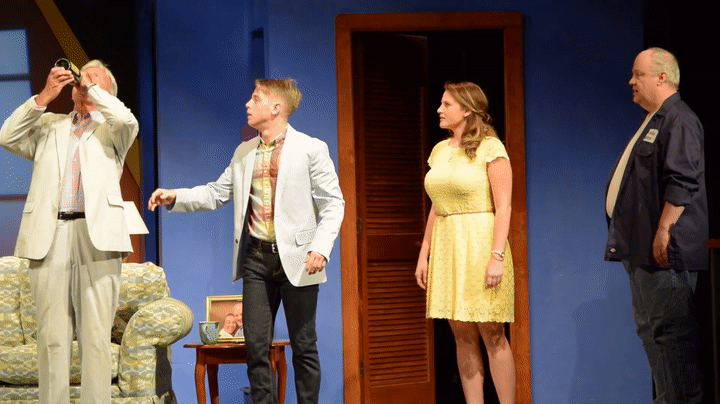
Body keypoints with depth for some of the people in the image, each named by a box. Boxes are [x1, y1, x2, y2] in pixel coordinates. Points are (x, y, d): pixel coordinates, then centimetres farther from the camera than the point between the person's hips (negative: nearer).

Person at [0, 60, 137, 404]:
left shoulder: (112, 128, 18)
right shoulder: (48, 125, 25)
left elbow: (128, 121, -5)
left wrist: (92, 87, 5)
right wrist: (44, 95, 5)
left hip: (97, 237, -2)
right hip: (49, 237, 2)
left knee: (96, 337, -6)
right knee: (51, 337, -2)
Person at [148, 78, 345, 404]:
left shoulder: (311, 149, -4)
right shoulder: (244, 153, 13)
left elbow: (333, 203, -5)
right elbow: (216, 193, 15)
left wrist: (321, 248, -16)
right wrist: (175, 197, 0)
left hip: (295, 259, -5)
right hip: (256, 258, 5)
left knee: (303, 346, 3)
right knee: (256, 345, 4)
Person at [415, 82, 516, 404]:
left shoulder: (490, 148, -6)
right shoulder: (440, 151, 13)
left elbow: (503, 207, -11)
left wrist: (497, 256, -18)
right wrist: (424, 254, 11)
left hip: (480, 245, -6)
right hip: (446, 248, 6)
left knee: (491, 334, -4)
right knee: (463, 335, 6)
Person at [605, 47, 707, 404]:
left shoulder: (678, 120, -11)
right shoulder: (652, 121, 20)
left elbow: (681, 182, -20)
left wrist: (664, 232, -24)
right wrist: (627, 238, 24)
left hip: (664, 248, -11)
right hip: (641, 247, 11)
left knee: (670, 330, -9)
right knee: (649, 327, 12)